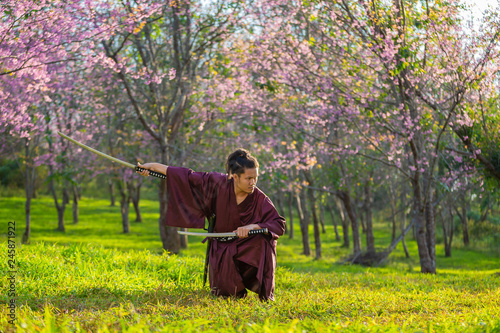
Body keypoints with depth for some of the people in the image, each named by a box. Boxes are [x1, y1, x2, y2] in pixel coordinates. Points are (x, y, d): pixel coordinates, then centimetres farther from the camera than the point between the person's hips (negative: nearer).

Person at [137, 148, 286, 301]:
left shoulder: (260, 199, -17)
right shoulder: (220, 184, -14)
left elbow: (280, 225, -20)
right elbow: (190, 177, -7)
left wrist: (252, 226, -36)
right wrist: (154, 166, -4)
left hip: (249, 248, -1)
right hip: (223, 248, 1)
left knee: (264, 241, -35)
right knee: (223, 291, -22)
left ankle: (265, 292, -11)